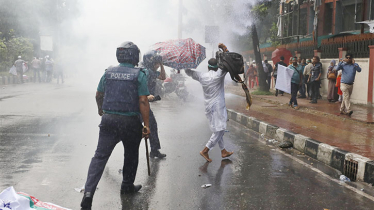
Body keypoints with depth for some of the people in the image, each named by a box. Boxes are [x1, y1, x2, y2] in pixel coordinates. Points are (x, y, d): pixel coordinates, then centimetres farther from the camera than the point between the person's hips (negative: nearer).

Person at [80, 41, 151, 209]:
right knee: (131, 155, 19)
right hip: (131, 122, -2)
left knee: (100, 155, 2)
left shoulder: (108, 72, 5)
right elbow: (143, 101, -12)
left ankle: (88, 192, -9)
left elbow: (98, 95, 16)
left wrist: (100, 109, 36)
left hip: (109, 119, 2)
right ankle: (127, 186, 33)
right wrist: (146, 125, -7)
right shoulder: (139, 75, -7)